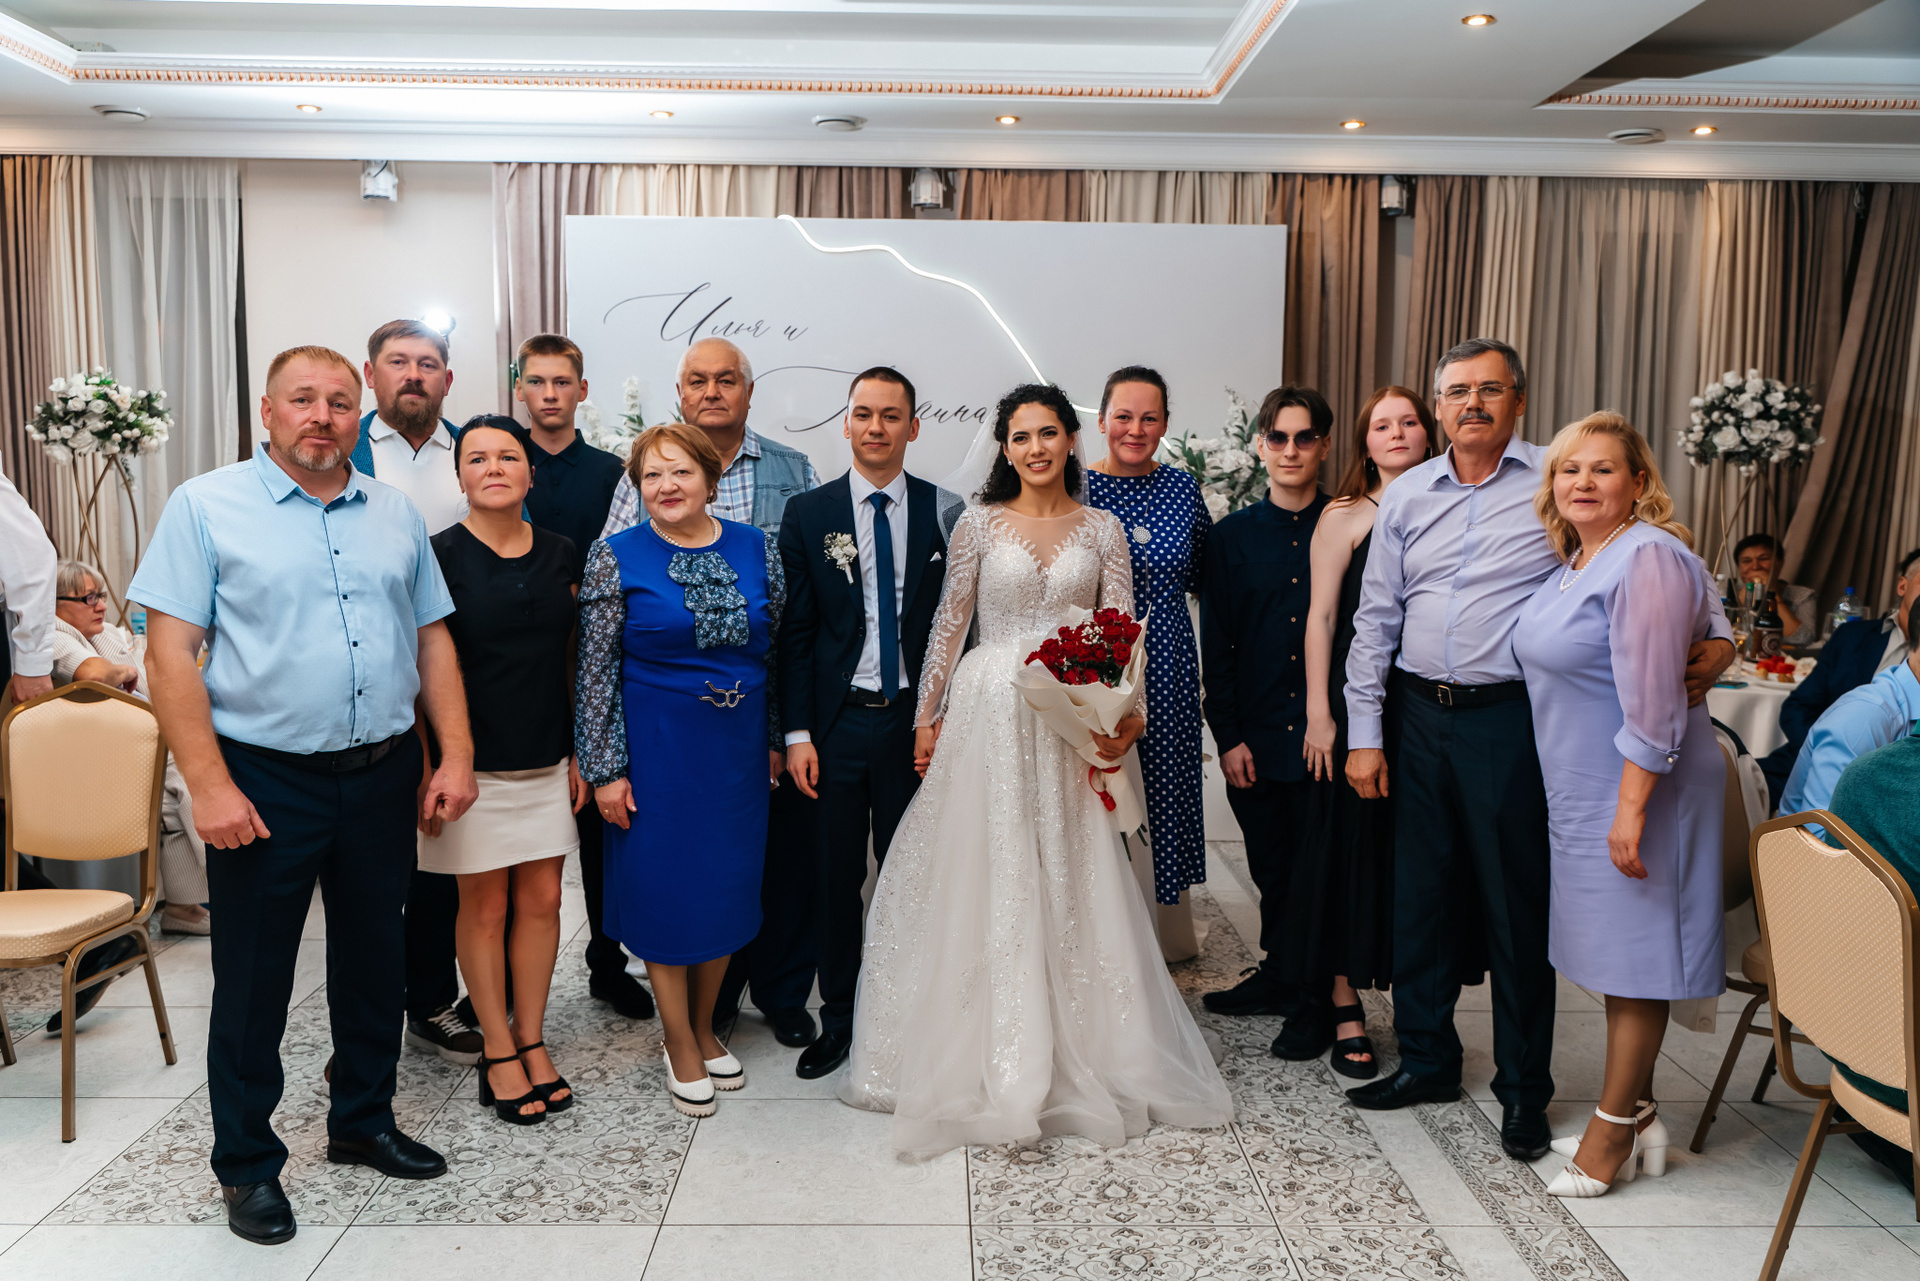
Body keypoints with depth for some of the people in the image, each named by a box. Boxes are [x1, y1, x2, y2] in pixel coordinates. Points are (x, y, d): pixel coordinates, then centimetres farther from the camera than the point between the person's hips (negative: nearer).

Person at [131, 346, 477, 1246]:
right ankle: (247, 1164, 25)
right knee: (252, 979, 7)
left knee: (375, 961, 16)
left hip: (384, 774, 4)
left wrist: (455, 754, 3)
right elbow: (171, 654, -9)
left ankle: (364, 1123, 35)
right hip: (265, 782, -4)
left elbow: (433, 639, 11)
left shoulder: (396, 514, 9)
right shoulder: (206, 506, -4)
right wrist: (209, 784, -16)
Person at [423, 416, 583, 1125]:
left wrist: (577, 755, 9)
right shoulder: (439, 556, -8)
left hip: (547, 762, 4)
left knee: (542, 900, 8)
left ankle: (532, 1039, 24)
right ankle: (499, 1053, 20)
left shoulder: (558, 555, 5)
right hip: (473, 764, -4)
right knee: (484, 907, 6)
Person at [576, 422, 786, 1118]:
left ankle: (705, 1028, 33)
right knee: (666, 888, 5)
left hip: (739, 747, 3)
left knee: (728, 887, 11)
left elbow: (776, 649, 9)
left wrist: (776, 739, 9)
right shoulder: (616, 557, -6)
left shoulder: (755, 548, 3)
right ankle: (681, 1048, 23)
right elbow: (597, 671, -6)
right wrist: (606, 768, -9)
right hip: (657, 748, -3)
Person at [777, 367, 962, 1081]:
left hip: (916, 723, 0)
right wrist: (797, 733, -4)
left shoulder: (946, 514, 2)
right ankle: (838, 1019, 25)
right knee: (835, 879, 9)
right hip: (836, 723, 0)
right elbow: (795, 633, 2)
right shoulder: (807, 513, 3)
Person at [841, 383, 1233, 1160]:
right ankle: (985, 1059, 14)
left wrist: (1127, 711, -15)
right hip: (988, 717, -1)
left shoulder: (1103, 531, 6)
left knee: (1068, 885, 6)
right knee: (982, 881, 2)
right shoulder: (980, 523, 3)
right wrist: (927, 715, 1)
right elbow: (948, 624, 4)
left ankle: (1074, 1054, 22)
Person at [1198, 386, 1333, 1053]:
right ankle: (1278, 977, 35)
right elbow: (1216, 646, 5)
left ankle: (1315, 1003, 21)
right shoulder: (1231, 536, 6)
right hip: (1255, 740, 2)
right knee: (1272, 870, 14)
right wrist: (1228, 736, -1)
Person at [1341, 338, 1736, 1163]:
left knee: (1517, 908, 3)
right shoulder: (1407, 496, 9)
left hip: (1511, 722, -4)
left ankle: (1524, 1091, 19)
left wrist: (1717, 638, -11)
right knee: (1421, 899, 12)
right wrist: (1364, 735, 5)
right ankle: (1426, 1062, 28)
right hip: (1420, 717, 4)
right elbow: (1375, 621, 9)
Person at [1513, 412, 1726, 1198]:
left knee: (1634, 960, 2)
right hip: (1583, 794, 9)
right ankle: (1638, 1117, 29)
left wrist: (1632, 809, -24)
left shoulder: (1647, 559, -18)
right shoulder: (1575, 561, 12)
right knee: (1614, 956, 16)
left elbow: (1653, 701, -23)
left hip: (1640, 790, -9)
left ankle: (1613, 1134, 13)